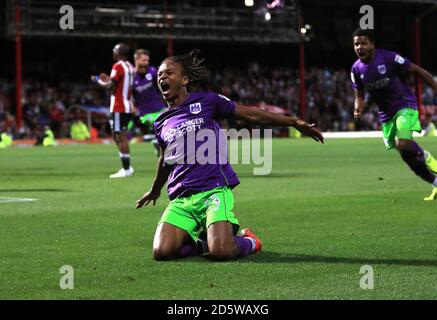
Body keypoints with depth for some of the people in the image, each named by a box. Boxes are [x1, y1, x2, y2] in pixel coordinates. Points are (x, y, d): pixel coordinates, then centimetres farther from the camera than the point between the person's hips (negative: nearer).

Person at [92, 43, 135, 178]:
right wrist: (109, 79, 19)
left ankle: (126, 169, -6)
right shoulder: (130, 67, 13)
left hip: (119, 108, -9)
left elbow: (110, 87, -16)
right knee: (118, 136, 16)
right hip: (128, 107, 9)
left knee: (121, 137, -6)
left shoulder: (118, 66, -13)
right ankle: (127, 167, 15)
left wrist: (99, 80, 1)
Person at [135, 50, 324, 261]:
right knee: (161, 252, -19)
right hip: (181, 199, 4)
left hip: (214, 190, -4)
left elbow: (251, 114, 9)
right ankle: (202, 240, 12)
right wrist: (155, 189, 50)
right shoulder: (161, 124, 17)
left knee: (221, 252, -26)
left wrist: (294, 122, 7)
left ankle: (248, 241, 11)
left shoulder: (206, 101, 5)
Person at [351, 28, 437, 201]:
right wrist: (358, 108, -14)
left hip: (405, 105, -6)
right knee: (406, 154, 5)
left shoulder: (389, 58, -16)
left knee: (403, 144, -29)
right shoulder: (356, 69, -1)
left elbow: (417, 71, -10)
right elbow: (359, 95, 9)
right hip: (386, 114, 6)